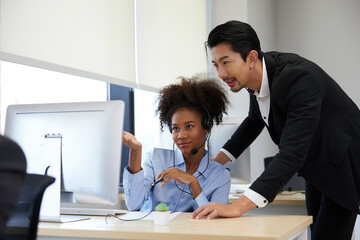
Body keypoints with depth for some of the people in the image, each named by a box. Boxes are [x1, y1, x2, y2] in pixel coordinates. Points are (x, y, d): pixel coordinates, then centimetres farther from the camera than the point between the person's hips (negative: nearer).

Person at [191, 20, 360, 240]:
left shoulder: (298, 78, -35)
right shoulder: (256, 76, -9)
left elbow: (292, 154, -44)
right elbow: (254, 122, 12)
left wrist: (238, 206, -52)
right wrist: (217, 160, 1)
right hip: (315, 168, 8)